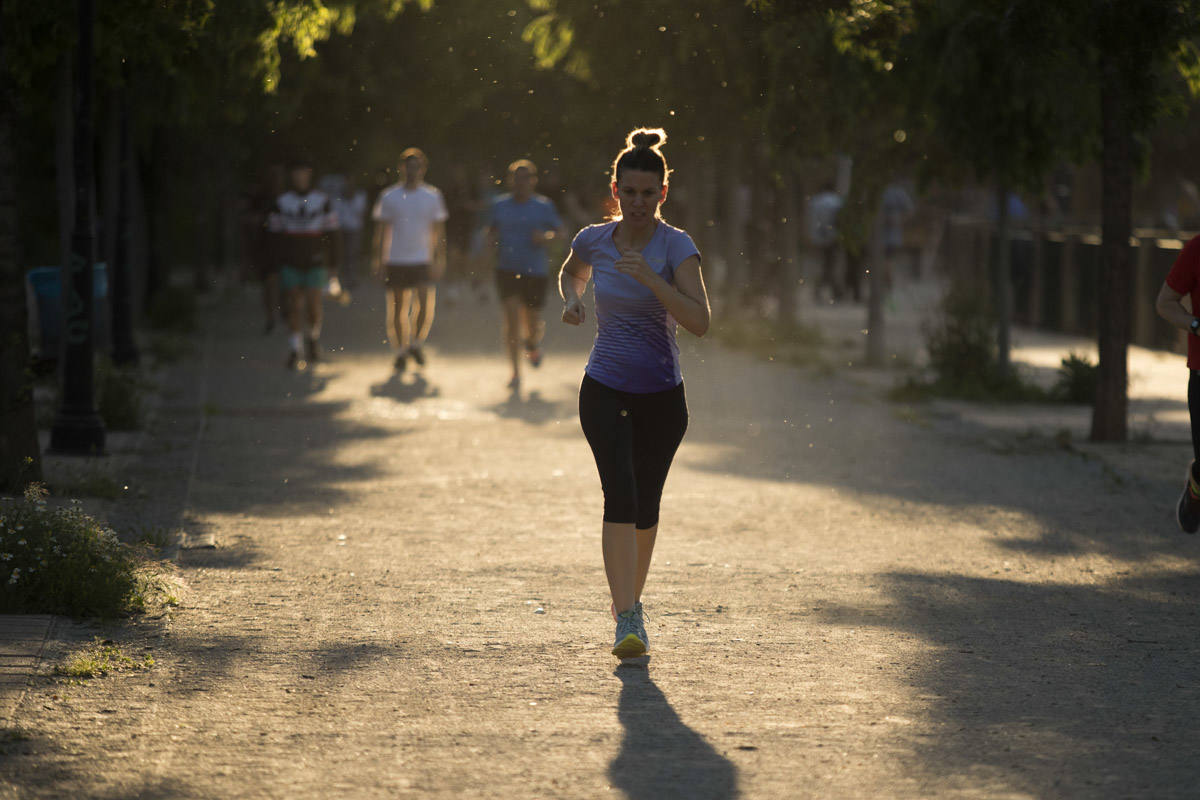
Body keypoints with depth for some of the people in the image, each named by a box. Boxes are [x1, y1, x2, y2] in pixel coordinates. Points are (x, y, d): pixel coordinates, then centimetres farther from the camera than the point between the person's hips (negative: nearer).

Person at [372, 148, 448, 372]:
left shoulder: (433, 196, 4)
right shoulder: (389, 197, 2)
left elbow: (439, 232, 8)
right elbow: (381, 231, 6)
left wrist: (440, 260, 2)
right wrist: (378, 259, 1)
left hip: (422, 261, 0)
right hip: (395, 261, 0)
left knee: (426, 304, -12)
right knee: (398, 309, 4)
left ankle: (417, 343, 11)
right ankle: (401, 351, 17)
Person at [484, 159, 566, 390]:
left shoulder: (543, 206, 0)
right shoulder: (500, 205, 4)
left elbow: (561, 232, 7)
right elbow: (491, 229, 18)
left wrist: (546, 237, -13)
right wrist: (494, 240, -4)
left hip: (535, 272, 0)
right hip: (507, 269, 0)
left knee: (532, 323, 5)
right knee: (512, 317, -12)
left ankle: (533, 343, 44)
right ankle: (516, 372, -7)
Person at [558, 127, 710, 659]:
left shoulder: (676, 246, -12)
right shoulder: (594, 240, -3)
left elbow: (699, 322, -23)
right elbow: (571, 273, 22)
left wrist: (650, 278, -32)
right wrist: (571, 300, 1)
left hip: (662, 396, 0)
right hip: (605, 391, 0)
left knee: (645, 507, 10)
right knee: (620, 495, -18)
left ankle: (630, 599, 34)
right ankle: (627, 619, -23)